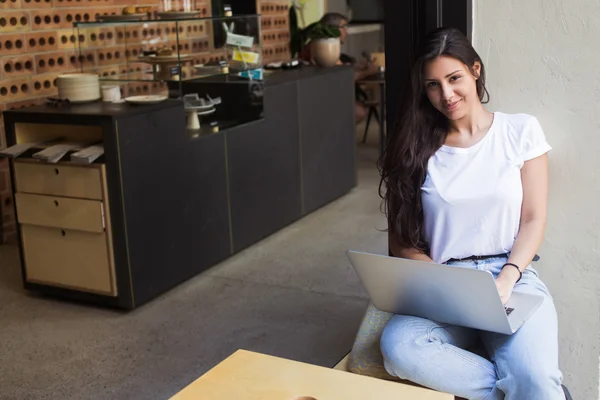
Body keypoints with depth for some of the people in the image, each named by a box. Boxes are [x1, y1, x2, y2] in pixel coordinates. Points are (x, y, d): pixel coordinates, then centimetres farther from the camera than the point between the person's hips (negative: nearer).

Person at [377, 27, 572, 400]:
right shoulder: (417, 146, 9)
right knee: (398, 348, -33)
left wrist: (505, 280, -13)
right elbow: (401, 236, 7)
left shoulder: (521, 130, 7)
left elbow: (534, 220, 4)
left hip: (514, 277, -2)